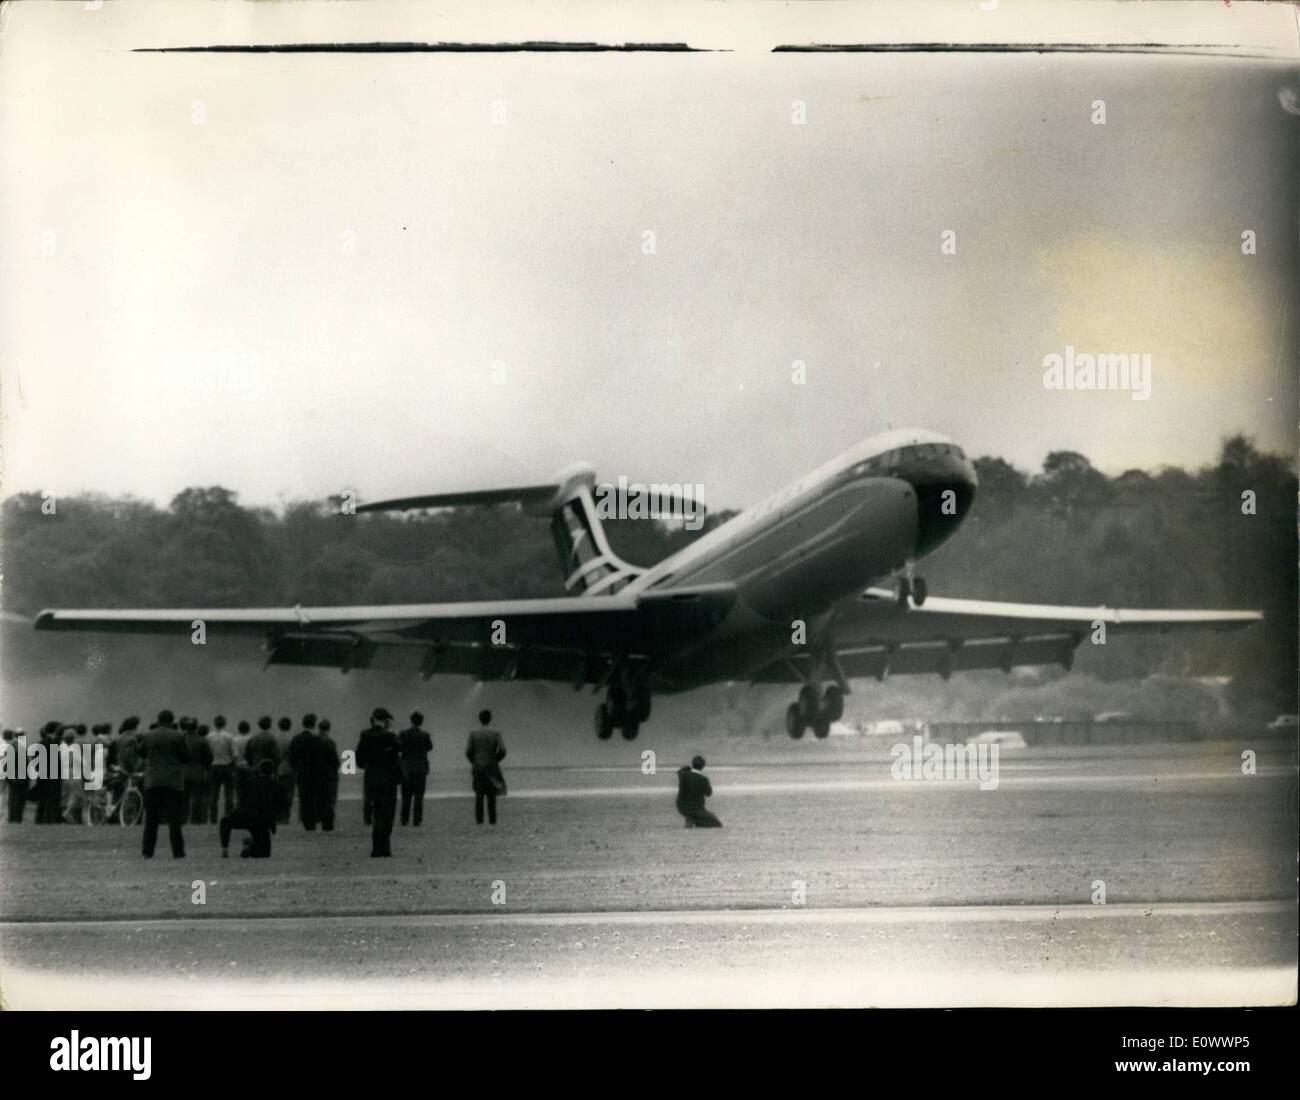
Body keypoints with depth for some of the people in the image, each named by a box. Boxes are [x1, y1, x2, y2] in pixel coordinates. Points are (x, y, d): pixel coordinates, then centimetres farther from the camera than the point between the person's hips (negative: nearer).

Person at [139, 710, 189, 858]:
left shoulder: (148, 736, 1)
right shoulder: (178, 737, -6)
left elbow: (141, 753, 15)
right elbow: (187, 758, 0)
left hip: (152, 782, 2)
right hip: (174, 783, -2)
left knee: (151, 819, 7)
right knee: (174, 819, 1)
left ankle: (148, 851, 6)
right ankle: (177, 851, -1)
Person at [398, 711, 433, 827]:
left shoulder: (403, 734, -7)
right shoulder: (425, 735, -9)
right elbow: (430, 747, 4)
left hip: (406, 769, 1)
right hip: (420, 769, -1)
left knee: (406, 796, 12)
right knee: (418, 796, 2)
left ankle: (404, 820, 12)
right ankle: (416, 821, -1)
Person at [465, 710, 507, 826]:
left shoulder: (473, 733, -2)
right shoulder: (495, 734, -4)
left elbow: (468, 751, -5)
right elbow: (502, 750, -10)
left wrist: (473, 762, 11)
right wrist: (495, 760, 7)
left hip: (478, 767, 0)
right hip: (491, 767, 0)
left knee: (479, 794, 5)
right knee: (491, 794, 7)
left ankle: (479, 819, -3)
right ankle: (492, 819, 4)